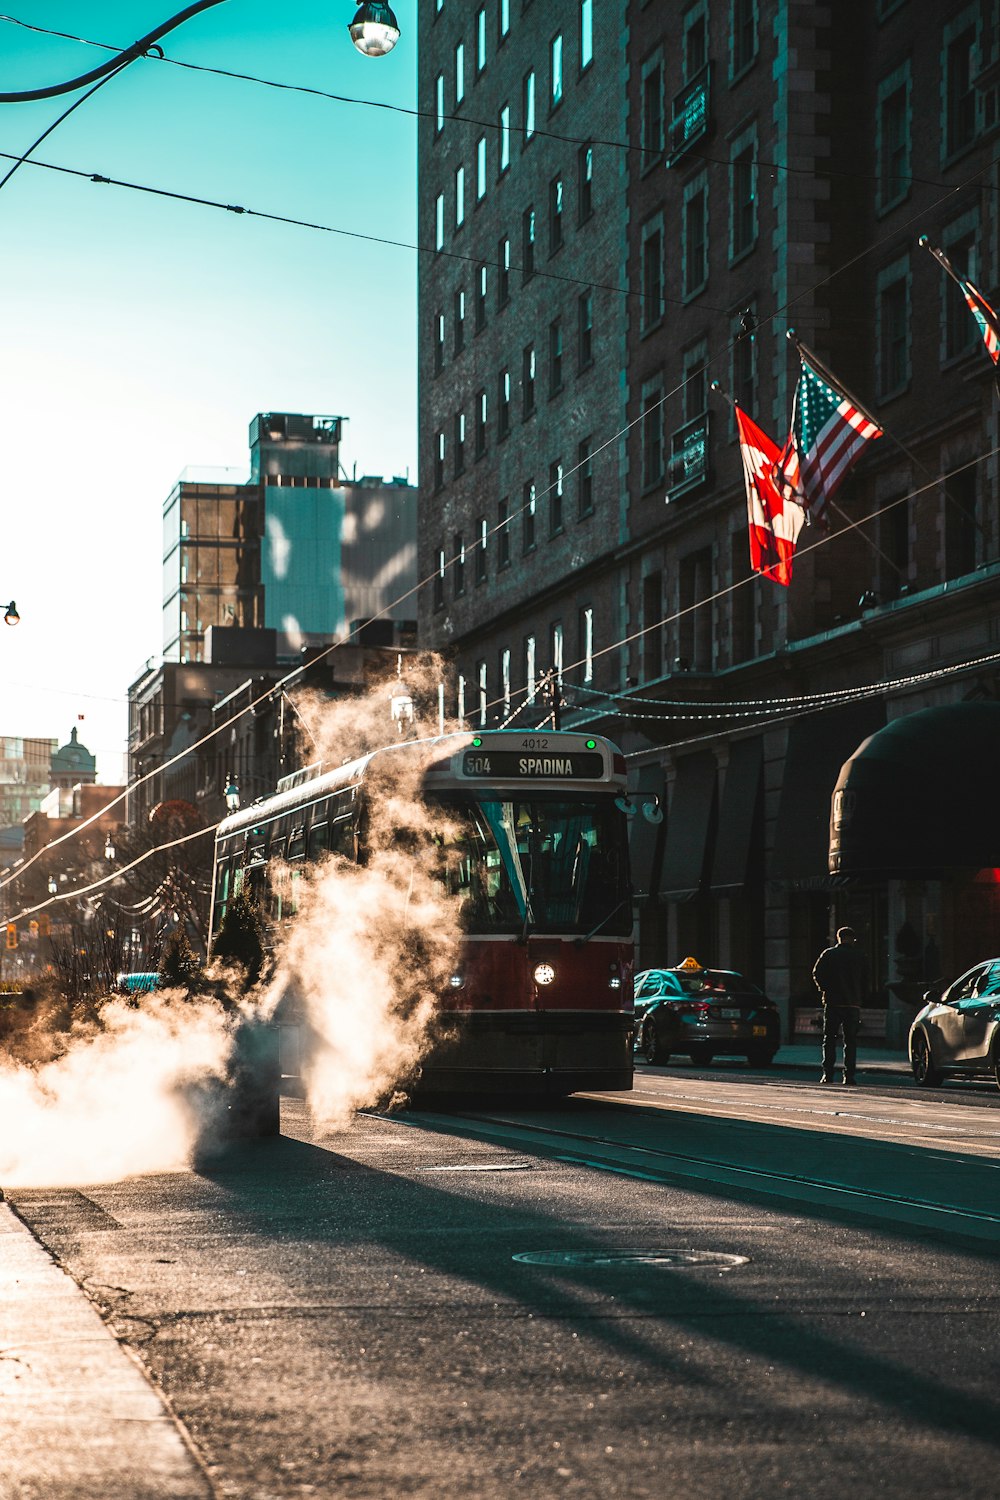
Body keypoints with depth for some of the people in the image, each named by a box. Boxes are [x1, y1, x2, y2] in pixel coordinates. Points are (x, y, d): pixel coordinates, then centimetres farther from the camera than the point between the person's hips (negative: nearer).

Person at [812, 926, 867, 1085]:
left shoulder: (828, 954, 1)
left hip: (832, 1002, 0)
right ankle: (849, 1075, -1)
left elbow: (817, 974, -4)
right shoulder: (858, 956, 3)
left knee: (829, 1039, 5)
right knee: (851, 1040, 5)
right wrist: (860, 999, 12)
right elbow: (864, 981, 4)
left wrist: (824, 989, 9)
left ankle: (827, 1073, -4)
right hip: (853, 1003, 0)